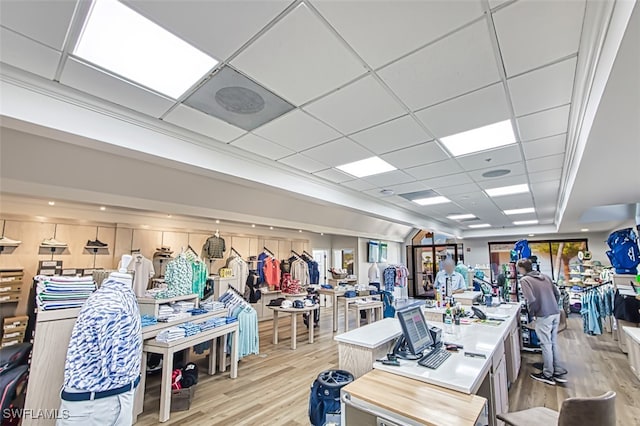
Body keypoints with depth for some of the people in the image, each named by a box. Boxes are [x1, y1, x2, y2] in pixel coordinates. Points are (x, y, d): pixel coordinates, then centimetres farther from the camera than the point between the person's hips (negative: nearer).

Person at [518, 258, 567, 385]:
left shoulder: (524, 280, -11)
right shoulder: (545, 276, 11)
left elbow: (532, 300, -18)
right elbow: (557, 294, 14)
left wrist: (532, 313, -1)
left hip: (544, 316, -7)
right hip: (556, 313, 7)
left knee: (546, 345, 7)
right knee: (554, 343, 19)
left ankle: (548, 375, 21)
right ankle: (558, 372, 29)